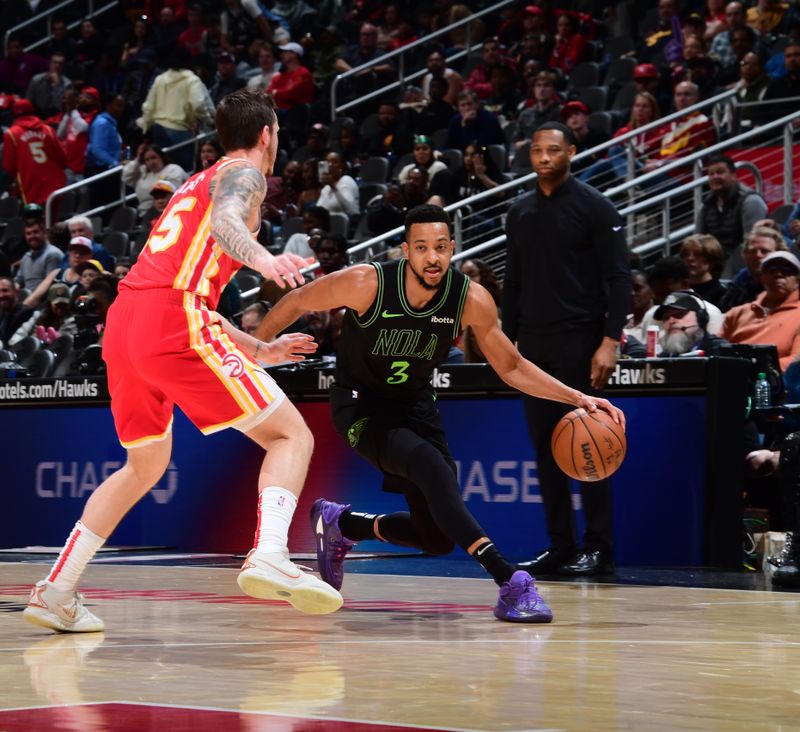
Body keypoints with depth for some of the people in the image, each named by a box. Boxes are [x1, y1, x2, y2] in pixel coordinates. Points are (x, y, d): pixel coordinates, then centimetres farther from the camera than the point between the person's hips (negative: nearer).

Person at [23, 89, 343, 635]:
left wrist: (260, 350, 42)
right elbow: (225, 221, -17)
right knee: (291, 435, -6)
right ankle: (269, 556, -30)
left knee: (146, 466, 25)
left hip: (123, 323, 8)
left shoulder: (197, 184, 34)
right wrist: (264, 259, -36)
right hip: (173, 322, -8)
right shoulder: (243, 174, 9)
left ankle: (56, 591, 21)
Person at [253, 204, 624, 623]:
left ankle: (340, 524, 30)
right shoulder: (366, 284, -26)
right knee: (434, 469, -33)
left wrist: (577, 399, -14)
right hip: (361, 404, -5)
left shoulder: (472, 300, -17)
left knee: (438, 538, 3)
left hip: (414, 406, 5)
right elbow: (298, 302, -9)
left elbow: (511, 367, -4)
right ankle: (511, 584, -38)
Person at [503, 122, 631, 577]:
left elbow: (619, 278, -9)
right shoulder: (520, 213, 13)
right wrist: (507, 342, 12)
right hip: (532, 343, 6)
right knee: (546, 447, 6)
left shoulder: (595, 207, -4)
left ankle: (599, 548, -1)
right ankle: (560, 546, 12)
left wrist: (610, 341, -17)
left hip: (579, 343, -6)